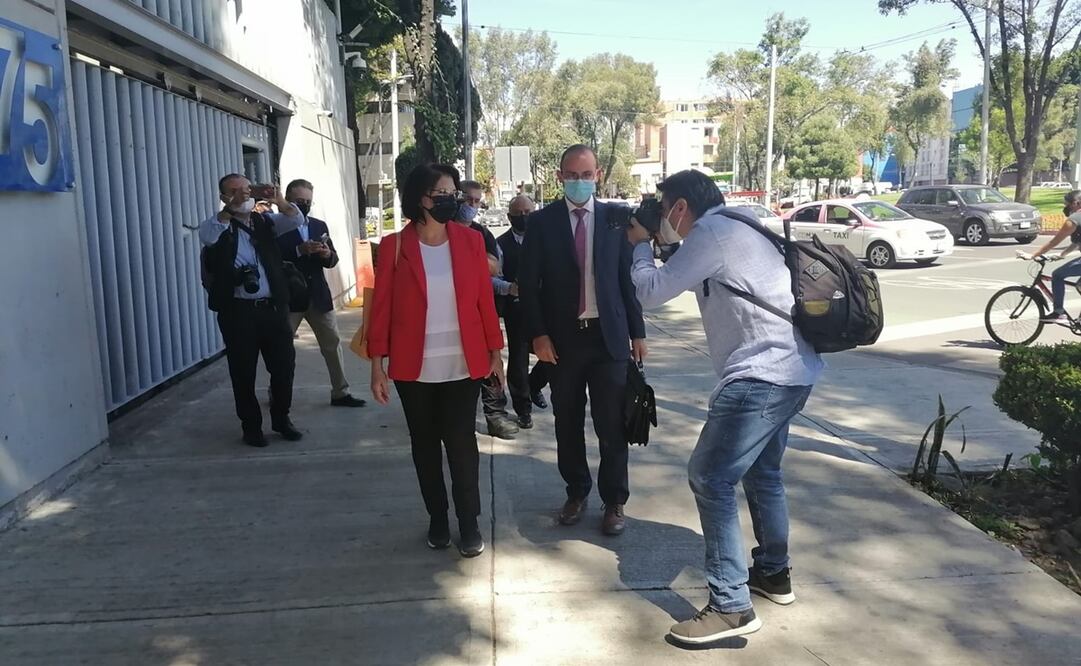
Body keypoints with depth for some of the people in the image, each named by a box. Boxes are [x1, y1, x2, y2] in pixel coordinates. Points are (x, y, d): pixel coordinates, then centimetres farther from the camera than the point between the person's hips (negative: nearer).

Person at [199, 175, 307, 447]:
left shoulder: (265, 221, 11)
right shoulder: (218, 227, 0)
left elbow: (296, 220, -1)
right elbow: (206, 236, -22)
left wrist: (279, 201, -19)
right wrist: (230, 209, -26)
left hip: (273, 307, 3)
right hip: (238, 311, -3)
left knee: (283, 366, 8)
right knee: (243, 372, 4)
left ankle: (281, 419, 26)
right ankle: (251, 425, 19)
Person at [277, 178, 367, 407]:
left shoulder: (320, 225, 11)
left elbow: (332, 260, 9)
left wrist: (328, 254, -13)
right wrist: (300, 250, -28)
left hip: (318, 295, 5)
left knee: (333, 343, 6)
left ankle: (340, 392, 14)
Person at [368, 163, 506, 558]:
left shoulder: (470, 241, -1)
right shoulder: (394, 246, -4)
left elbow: (485, 300, 3)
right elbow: (381, 306, -2)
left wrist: (495, 352, 4)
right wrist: (377, 363, -4)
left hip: (463, 365, 0)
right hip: (414, 368, 0)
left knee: (461, 442, 3)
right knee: (425, 445, 13)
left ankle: (469, 523, 20)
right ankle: (437, 519, 30)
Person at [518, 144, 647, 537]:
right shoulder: (541, 222, 0)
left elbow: (629, 278, 6)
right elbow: (529, 284, -1)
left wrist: (637, 332, 5)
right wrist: (538, 334, -8)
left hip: (609, 336, 0)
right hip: (562, 338, 0)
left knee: (612, 424, 4)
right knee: (567, 423, 12)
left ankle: (614, 501, 20)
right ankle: (576, 492, 31)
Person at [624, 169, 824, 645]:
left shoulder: (711, 232, -11)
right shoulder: (737, 228, 19)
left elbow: (651, 292, -10)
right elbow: (696, 282, 28)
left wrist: (640, 244, 7)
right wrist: (653, 243, 19)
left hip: (762, 374, -11)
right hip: (792, 370, 11)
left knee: (710, 478, -8)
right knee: (761, 472, 23)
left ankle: (731, 607, -3)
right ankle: (773, 574, 37)